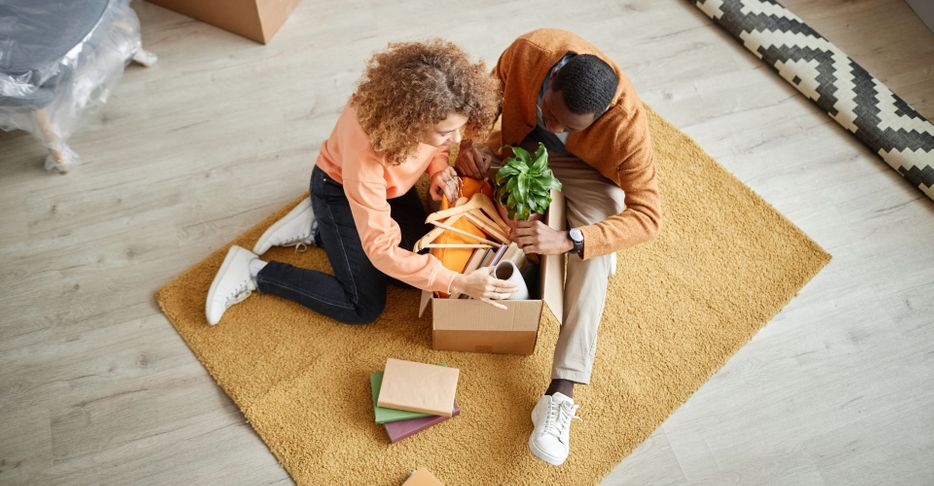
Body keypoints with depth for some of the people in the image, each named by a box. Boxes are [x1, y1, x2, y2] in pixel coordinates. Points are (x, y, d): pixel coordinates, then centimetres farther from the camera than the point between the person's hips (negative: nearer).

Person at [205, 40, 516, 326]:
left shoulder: (430, 108, -28)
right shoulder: (366, 150, -44)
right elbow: (380, 249, -38)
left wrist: (439, 168, -21)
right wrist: (457, 283, -40)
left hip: (387, 182, 6)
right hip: (339, 188, -6)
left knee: (416, 261, 2)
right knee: (363, 308, -4)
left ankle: (315, 229, 13)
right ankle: (254, 271, 8)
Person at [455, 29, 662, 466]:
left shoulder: (627, 125, -36)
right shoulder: (530, 51, -32)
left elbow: (647, 216, -34)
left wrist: (568, 241, -47)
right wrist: (472, 142, -28)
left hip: (586, 167, -4)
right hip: (521, 143, 4)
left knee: (593, 252, -26)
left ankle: (561, 394, -29)